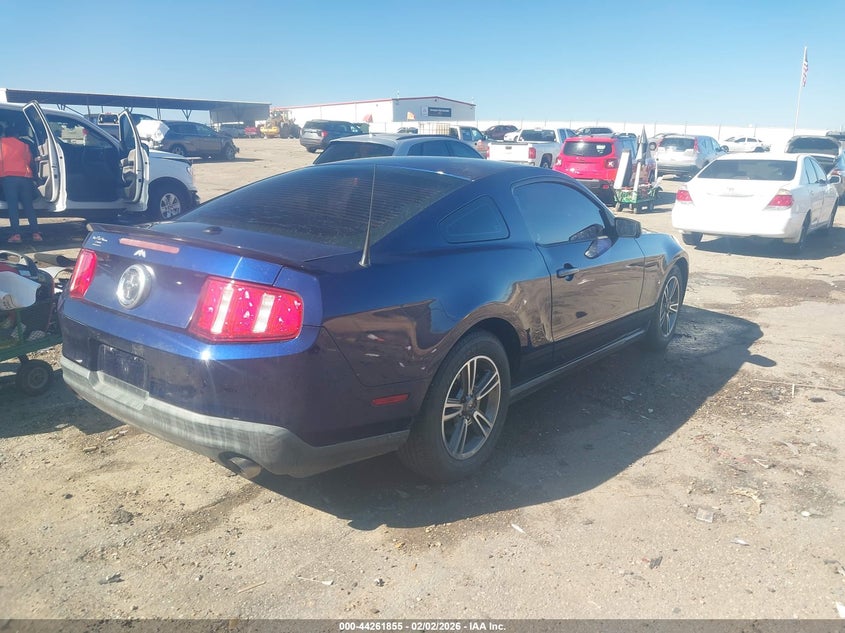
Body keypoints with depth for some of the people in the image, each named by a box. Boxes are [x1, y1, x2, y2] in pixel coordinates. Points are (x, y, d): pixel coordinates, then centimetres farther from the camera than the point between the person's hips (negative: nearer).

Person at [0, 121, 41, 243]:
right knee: (28, 206, 6)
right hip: (25, 177, 3)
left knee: (12, 206, -5)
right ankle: (36, 233, -2)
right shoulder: (25, 145, 19)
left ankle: (16, 234, -12)